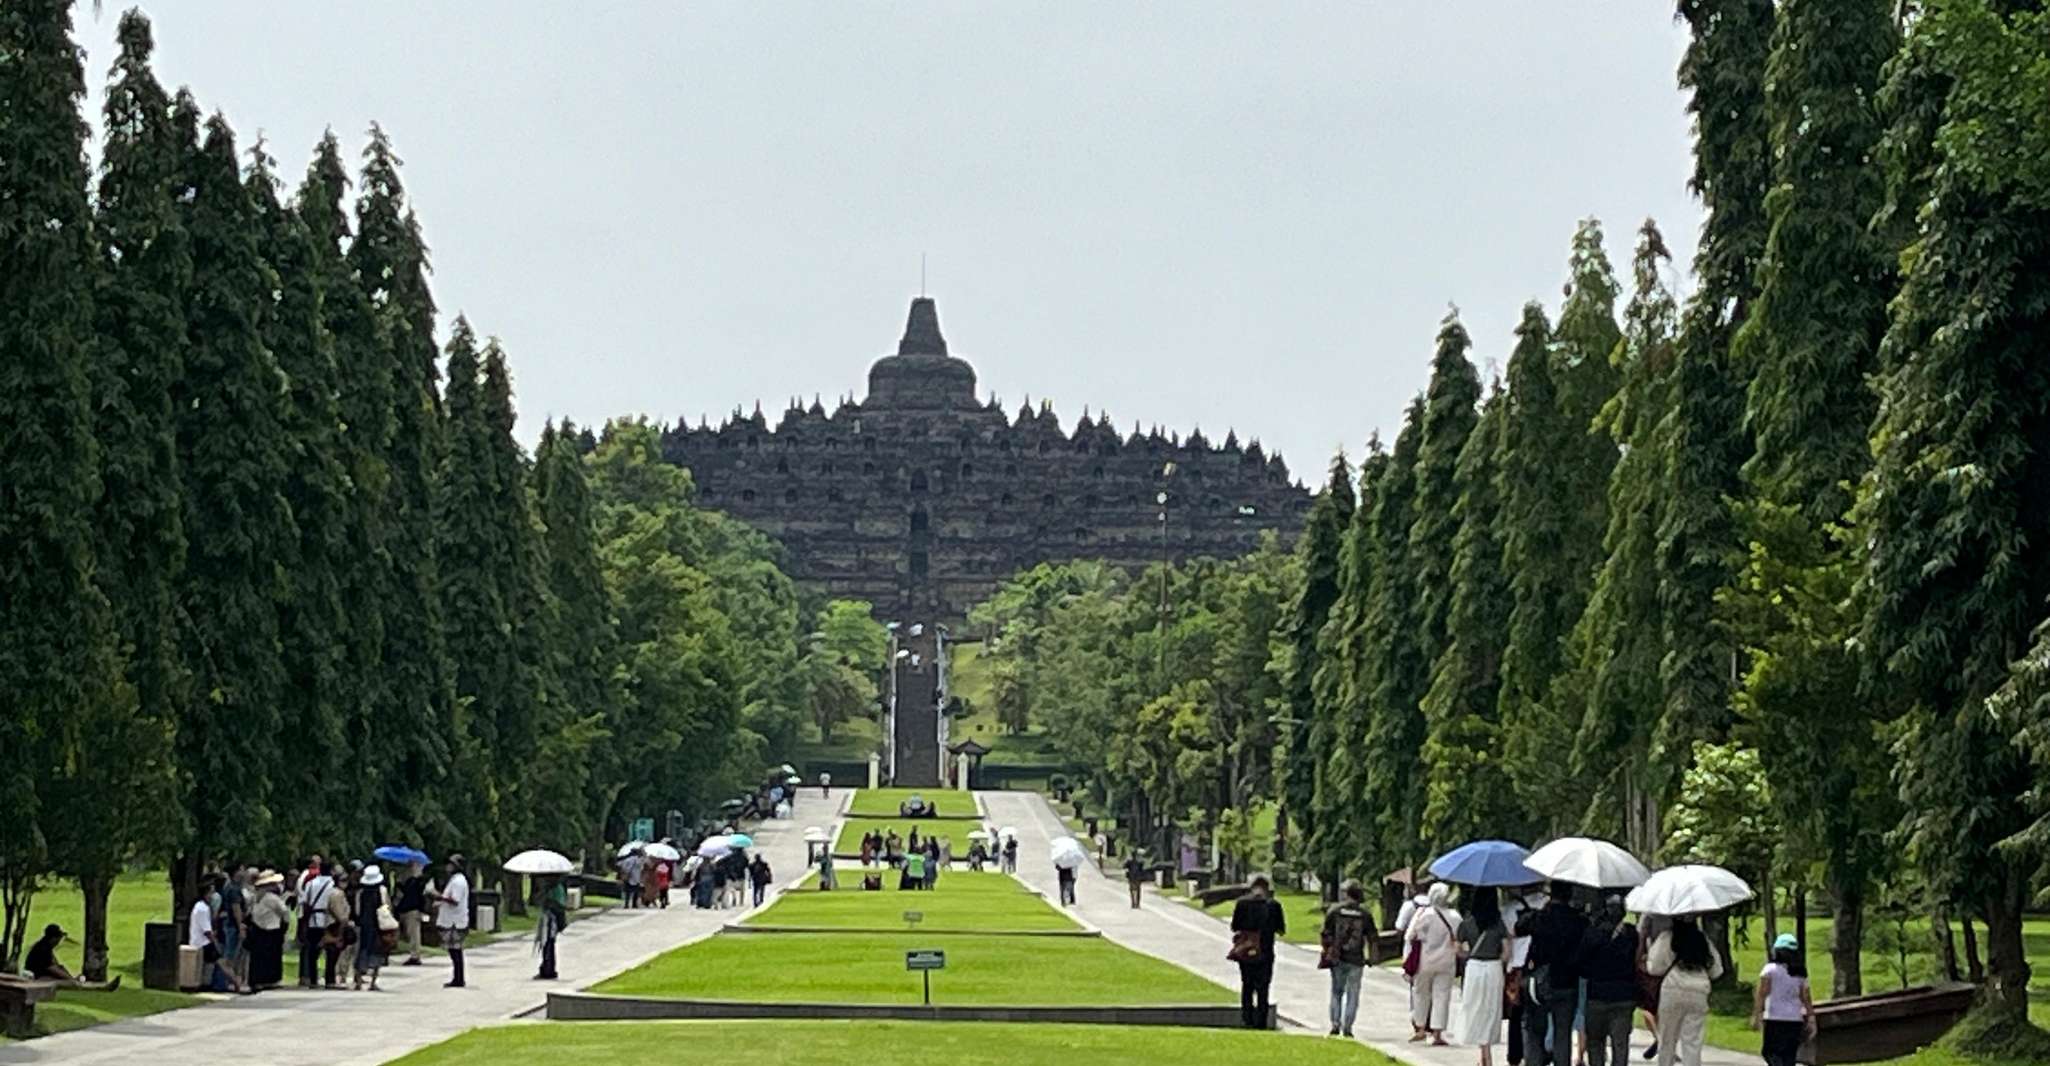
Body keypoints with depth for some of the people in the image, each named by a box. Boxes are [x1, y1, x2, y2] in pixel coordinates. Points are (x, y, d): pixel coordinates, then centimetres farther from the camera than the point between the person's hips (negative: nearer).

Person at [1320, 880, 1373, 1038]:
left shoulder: (1335, 911, -3)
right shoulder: (1365, 914, -2)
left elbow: (1326, 934, -1)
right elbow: (1372, 938, 1)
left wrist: (1327, 951, 13)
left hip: (1337, 959, 1)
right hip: (1356, 960, -1)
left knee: (1336, 992, 14)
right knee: (1352, 994, 6)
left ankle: (1335, 1024, 4)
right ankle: (1347, 1027, 2)